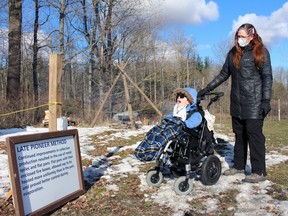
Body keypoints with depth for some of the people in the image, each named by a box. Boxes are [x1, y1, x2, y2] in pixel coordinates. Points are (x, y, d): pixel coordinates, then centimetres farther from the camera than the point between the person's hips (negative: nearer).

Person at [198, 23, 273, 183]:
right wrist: (207, 89, 11)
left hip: (253, 103, -5)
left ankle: (259, 172, 2)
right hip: (236, 102, 6)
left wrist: (266, 100, -13)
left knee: (254, 135, -5)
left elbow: (267, 77, -6)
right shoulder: (233, 53, 12)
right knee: (239, 135, 11)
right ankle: (238, 166, 22)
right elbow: (224, 74, 16)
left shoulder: (261, 52, -3)